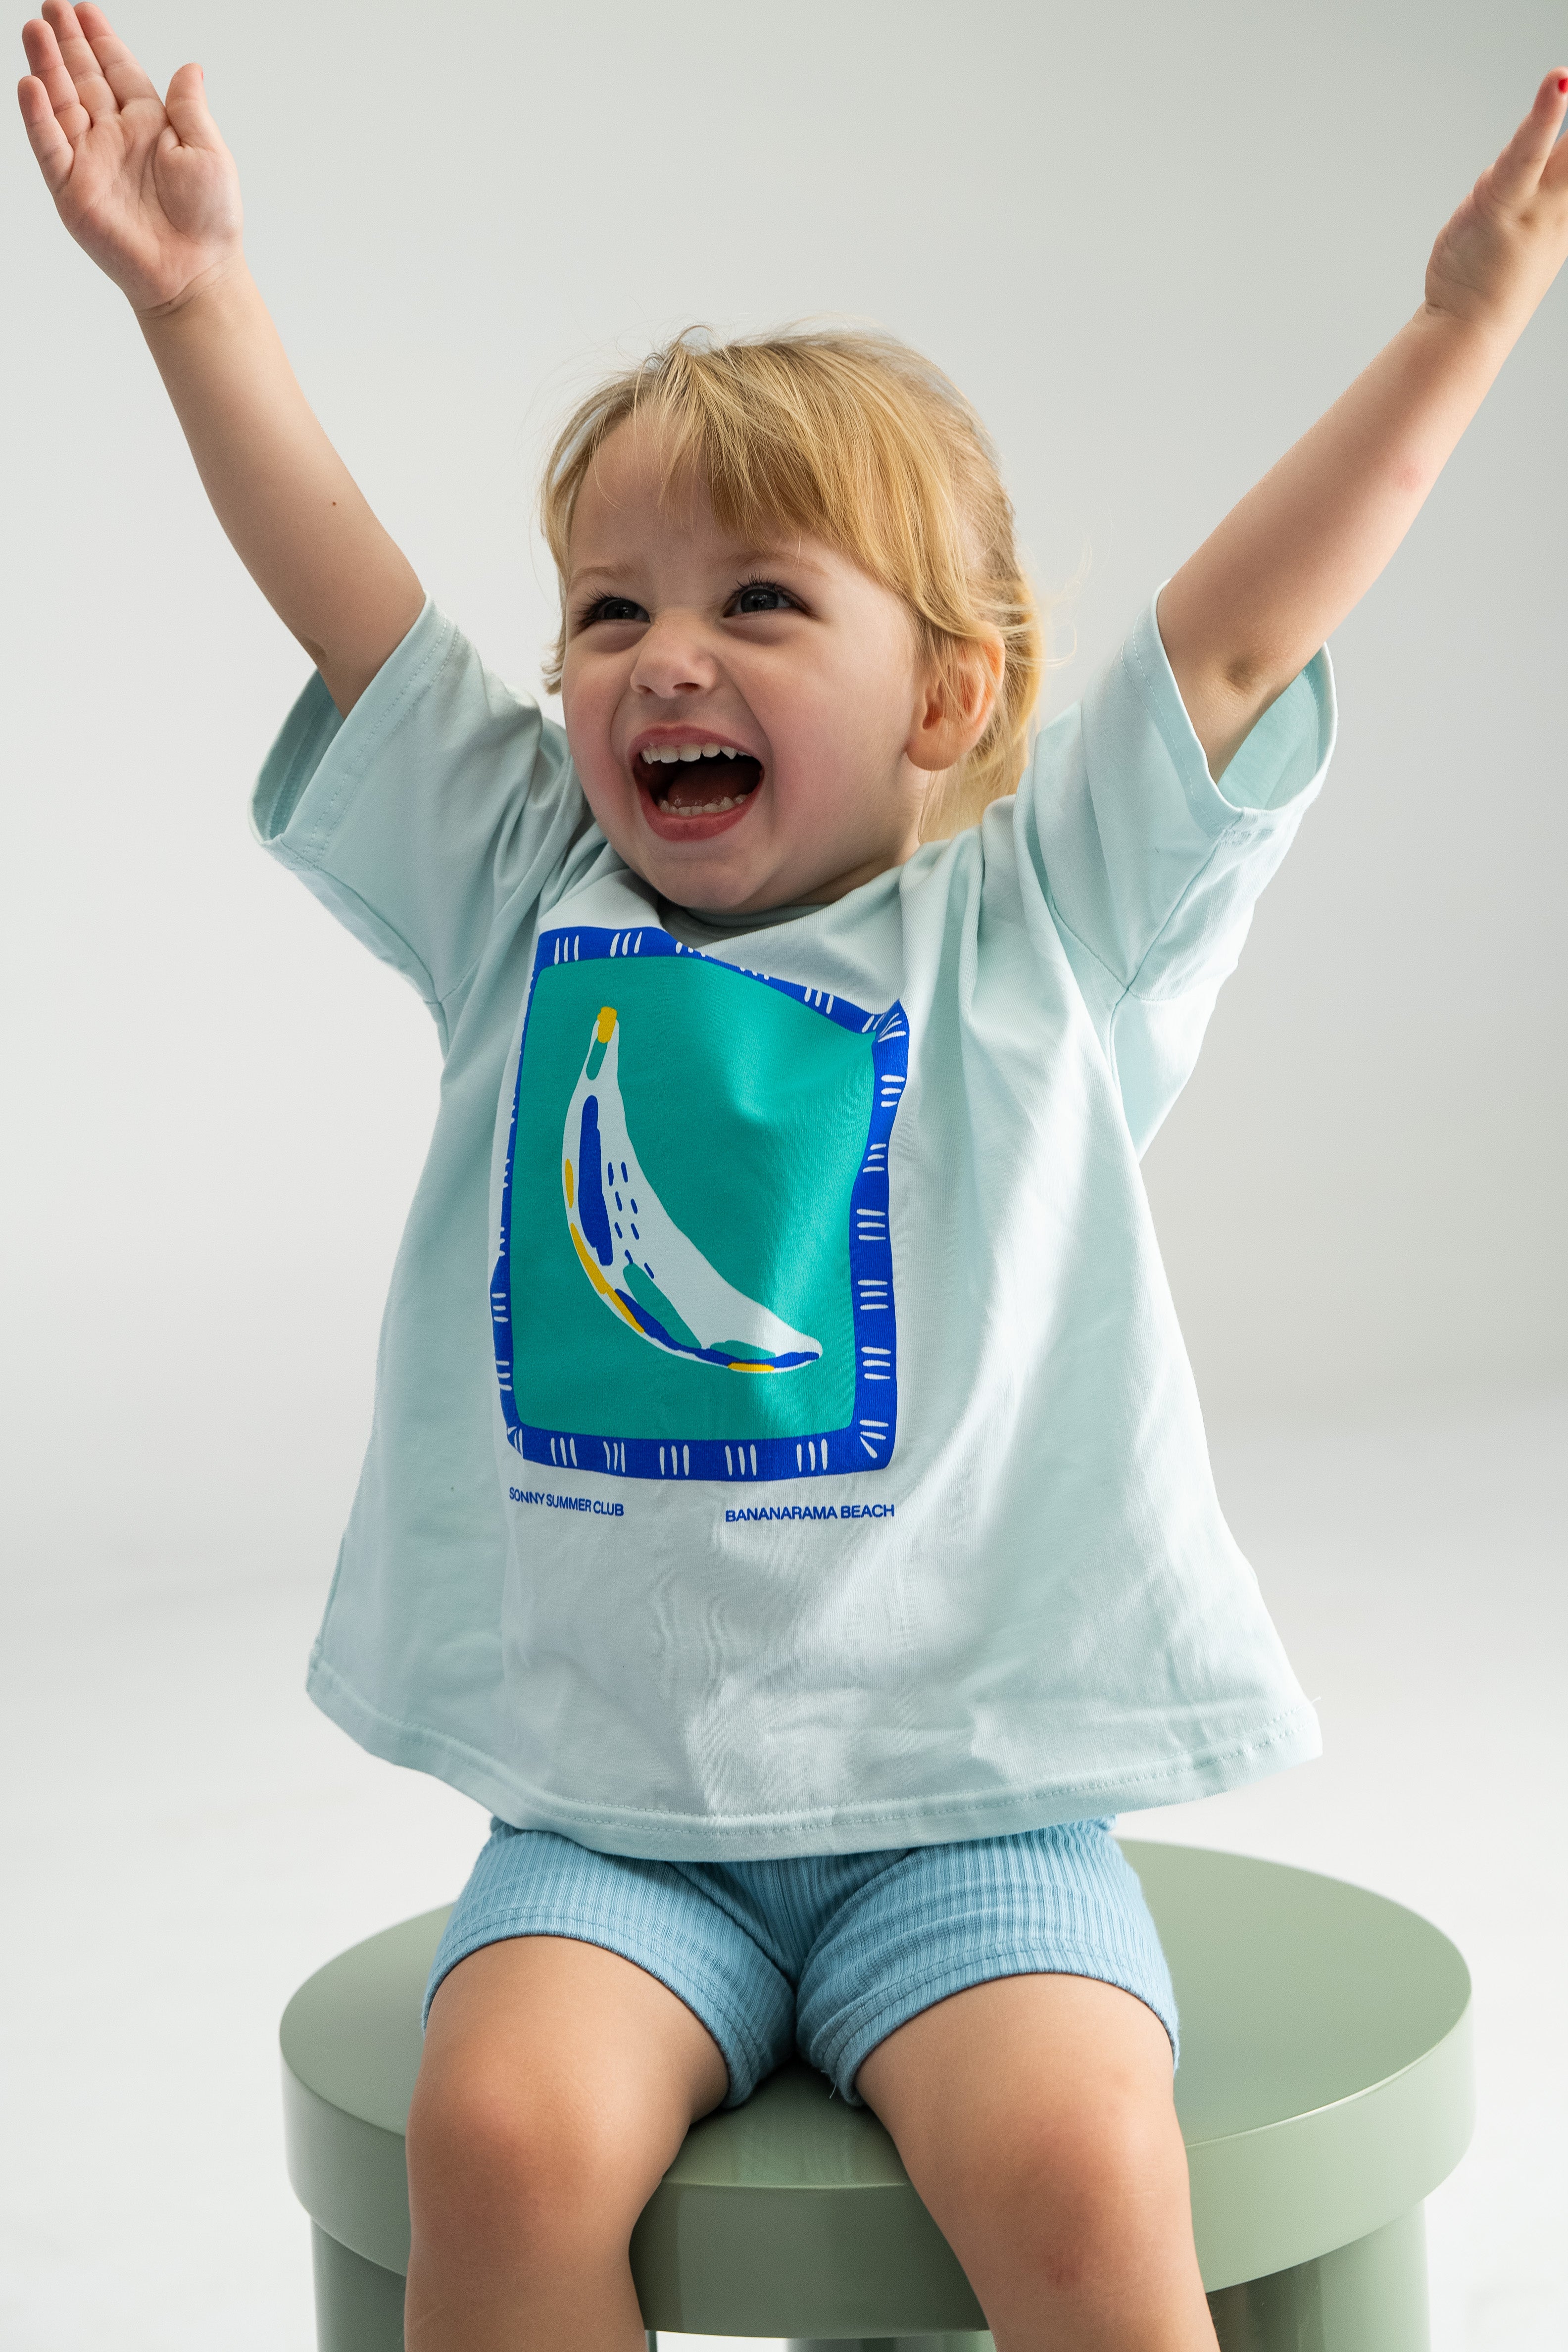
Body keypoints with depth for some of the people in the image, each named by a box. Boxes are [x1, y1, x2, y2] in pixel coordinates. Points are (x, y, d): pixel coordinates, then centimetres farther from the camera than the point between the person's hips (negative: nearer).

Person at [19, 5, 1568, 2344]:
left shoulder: (1036, 932, 3)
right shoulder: (522, 901, 9)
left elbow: (1239, 619, -2)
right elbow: (344, 592, 6)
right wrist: (196, 295, 2)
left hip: (965, 1797, -2)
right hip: (602, 1809, 2)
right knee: (504, 2132, -23)